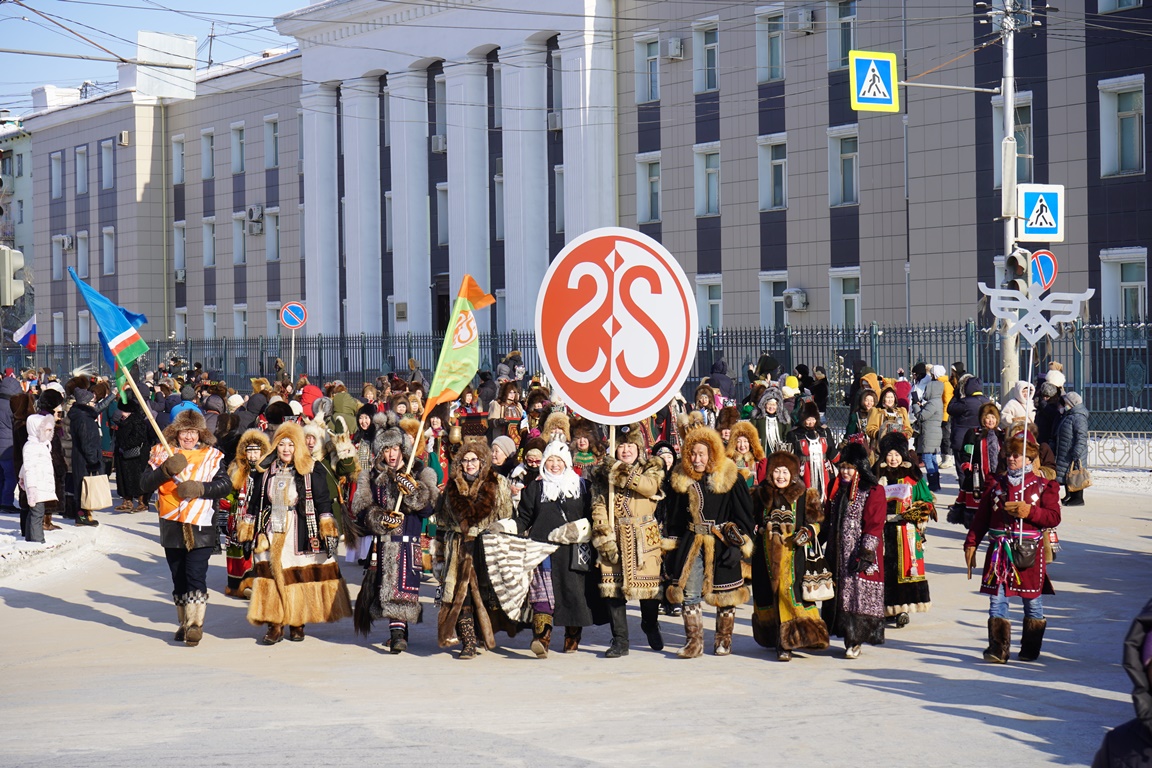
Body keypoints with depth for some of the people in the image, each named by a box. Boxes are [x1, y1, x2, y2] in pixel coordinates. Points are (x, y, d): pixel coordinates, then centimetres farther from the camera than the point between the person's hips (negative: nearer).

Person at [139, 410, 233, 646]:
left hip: (200, 528, -2)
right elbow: (145, 485, -4)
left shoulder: (210, 456, 5)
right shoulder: (162, 454, 7)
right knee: (178, 578, 10)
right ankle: (184, 623, 21)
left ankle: (195, 624, -14)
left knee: (196, 575, -13)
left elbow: (225, 485, -6)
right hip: (172, 528, 2)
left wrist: (199, 488, -21)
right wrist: (165, 470, -20)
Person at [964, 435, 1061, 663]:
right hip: (999, 550, 2)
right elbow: (981, 517, 13)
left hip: (1029, 550, -2)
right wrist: (971, 544, 7)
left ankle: (1030, 649, 16)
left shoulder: (1043, 485, 4)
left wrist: (1029, 512, -17)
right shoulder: (996, 483, 13)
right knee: (996, 599, -4)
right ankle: (998, 649, -4)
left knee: (1032, 601, 5)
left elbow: (1054, 517, -4)